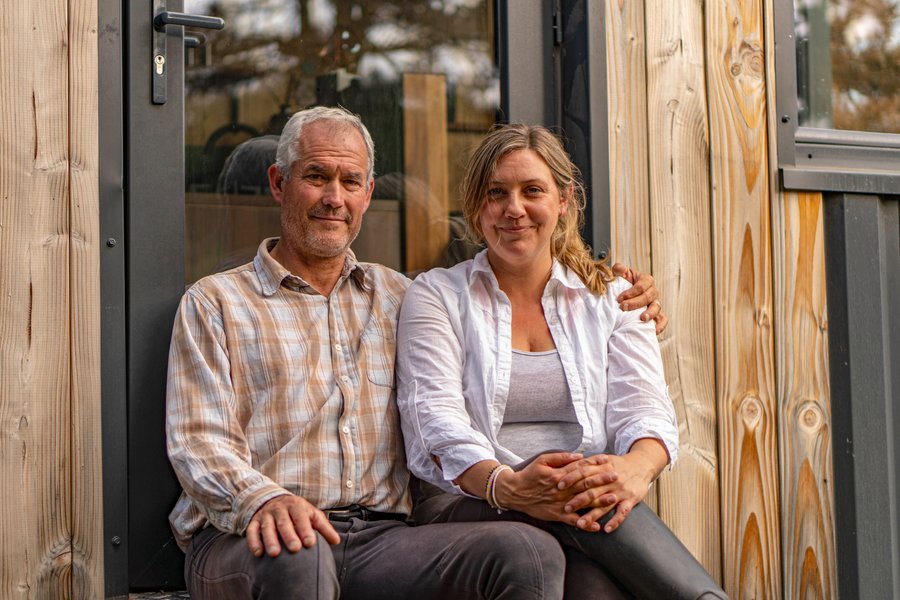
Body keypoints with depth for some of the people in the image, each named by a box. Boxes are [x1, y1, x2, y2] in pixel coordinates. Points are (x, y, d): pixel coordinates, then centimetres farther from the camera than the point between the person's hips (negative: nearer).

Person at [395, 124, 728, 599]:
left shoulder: (611, 298, 19)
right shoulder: (436, 295, 12)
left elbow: (644, 409, 3)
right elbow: (435, 419, -5)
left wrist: (634, 470, -25)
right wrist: (508, 486, -28)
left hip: (596, 513, 1)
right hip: (466, 508, -1)